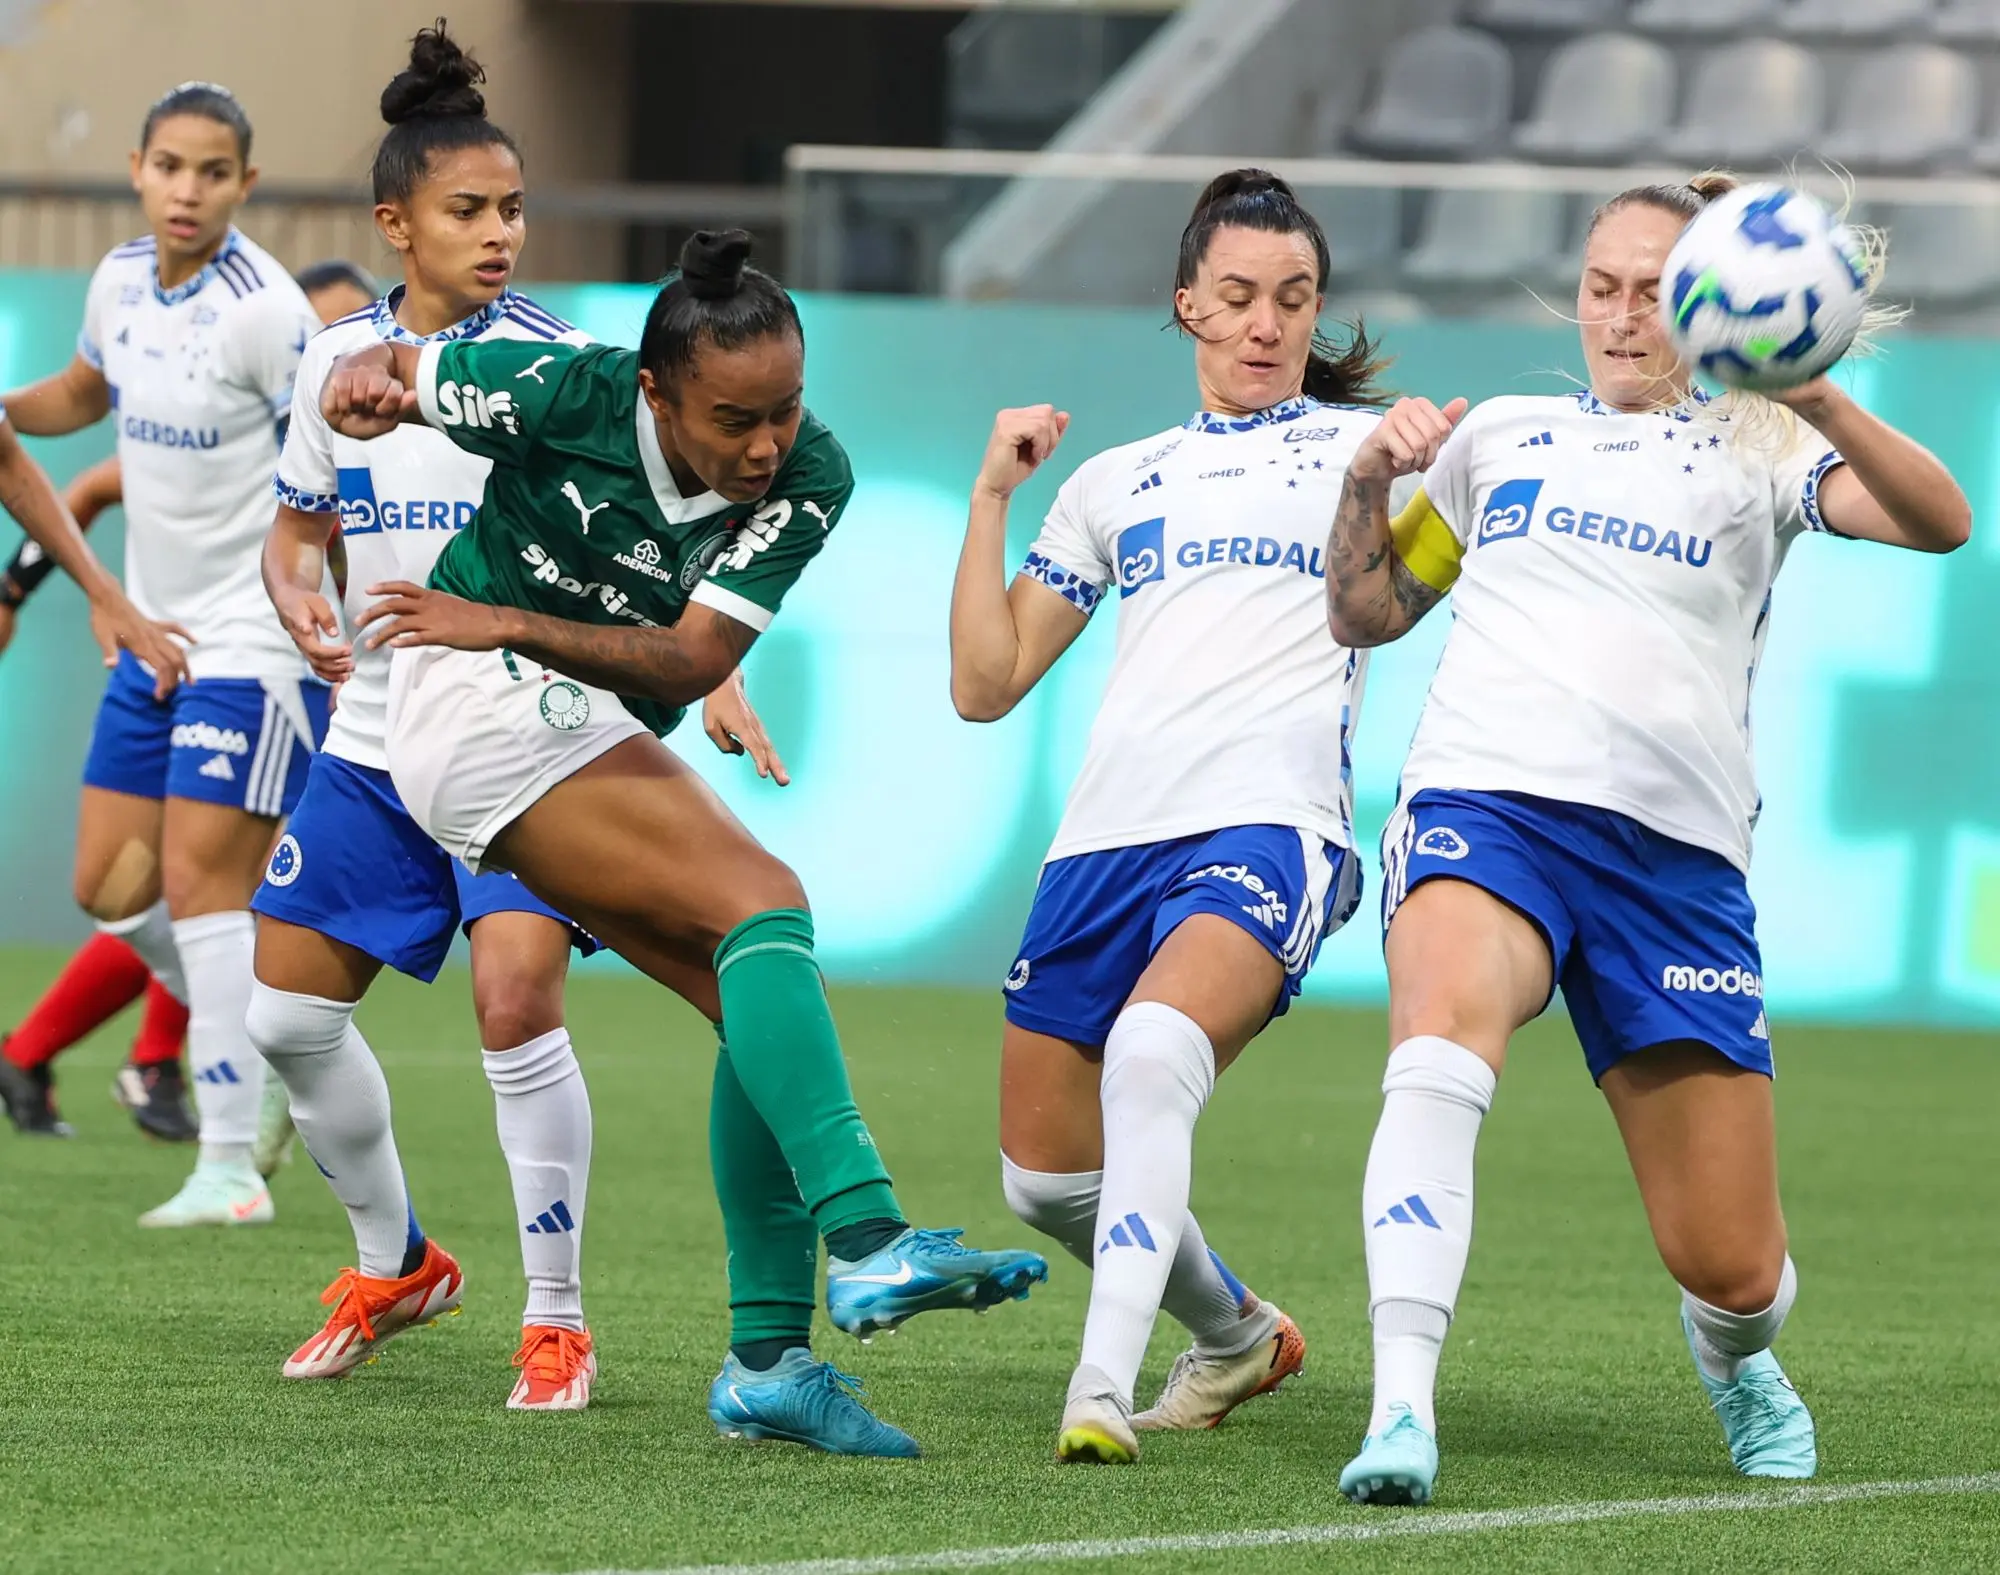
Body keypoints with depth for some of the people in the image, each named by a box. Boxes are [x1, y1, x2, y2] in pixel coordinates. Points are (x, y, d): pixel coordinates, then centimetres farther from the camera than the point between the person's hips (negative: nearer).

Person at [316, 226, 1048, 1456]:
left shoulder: (812, 477, -10)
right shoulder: (563, 392, -17)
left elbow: (691, 663, -17)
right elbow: (389, 369, 1)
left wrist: (509, 621, -25)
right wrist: (363, 383, -22)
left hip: (598, 736, 6)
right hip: (482, 707, -6)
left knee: (765, 1008, -5)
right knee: (766, 904, -24)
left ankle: (770, 1360, -1)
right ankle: (868, 1241, -37)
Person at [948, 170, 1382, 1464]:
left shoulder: (1365, 443, 13)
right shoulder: (1115, 482, 22)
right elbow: (986, 684, 17)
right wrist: (993, 493, 11)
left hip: (1269, 825, -5)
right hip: (1108, 836, 5)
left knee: (1151, 1051, -34)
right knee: (1047, 1177, 9)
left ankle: (1106, 1391, -37)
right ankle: (1236, 1336, 35)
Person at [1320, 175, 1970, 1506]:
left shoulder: (1748, 448, 12)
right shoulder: (1501, 437, 22)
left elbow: (1940, 523, -5)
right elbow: (1364, 615, 28)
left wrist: (1818, 403, -23)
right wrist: (1370, 482, 8)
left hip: (1677, 848, 0)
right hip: (1485, 801, 0)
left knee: (1731, 1267, -1)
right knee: (1441, 1033, -37)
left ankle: (1732, 1353, 37)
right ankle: (1402, 1410, -46)